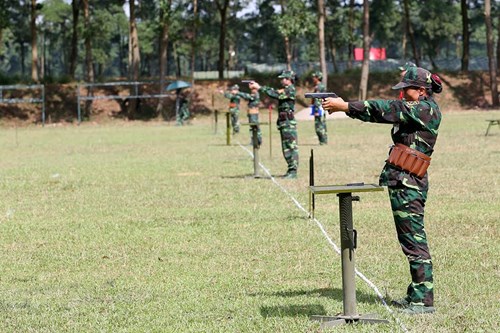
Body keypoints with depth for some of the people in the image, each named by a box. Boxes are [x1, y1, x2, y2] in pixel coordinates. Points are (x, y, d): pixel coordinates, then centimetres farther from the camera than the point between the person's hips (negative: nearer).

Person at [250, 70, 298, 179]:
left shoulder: (290, 90, -11)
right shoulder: (284, 90, 19)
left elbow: (275, 94, -21)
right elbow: (273, 91, 12)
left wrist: (259, 87, -19)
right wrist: (258, 87, 1)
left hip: (289, 123, -10)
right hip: (283, 122, 10)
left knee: (292, 146, -9)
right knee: (286, 148, 11)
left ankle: (293, 171, -11)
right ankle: (290, 169, 16)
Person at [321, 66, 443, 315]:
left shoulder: (426, 109, -12)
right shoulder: (413, 110, 19)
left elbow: (386, 110, -17)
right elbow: (386, 112, 15)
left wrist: (345, 106, -16)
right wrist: (344, 106, 2)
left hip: (408, 184, -10)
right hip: (400, 182, 10)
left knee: (414, 239, -9)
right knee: (410, 239, 14)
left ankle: (424, 300, -7)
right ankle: (416, 295, 21)